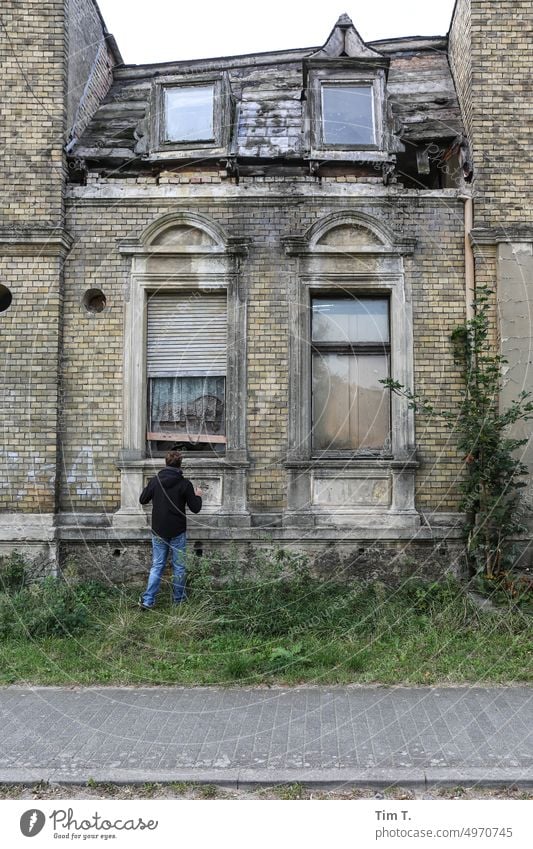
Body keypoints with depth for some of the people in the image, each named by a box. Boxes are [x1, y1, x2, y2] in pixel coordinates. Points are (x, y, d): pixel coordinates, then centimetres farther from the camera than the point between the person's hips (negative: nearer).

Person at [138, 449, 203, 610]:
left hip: (158, 531, 2)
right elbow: (195, 508, -7)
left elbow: (143, 500, 8)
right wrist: (198, 495, 13)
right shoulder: (185, 484, -10)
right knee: (178, 566, 11)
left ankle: (147, 601, 1)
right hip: (178, 532, -2)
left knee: (157, 566, 8)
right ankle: (178, 599, 21)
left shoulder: (155, 481, -4)